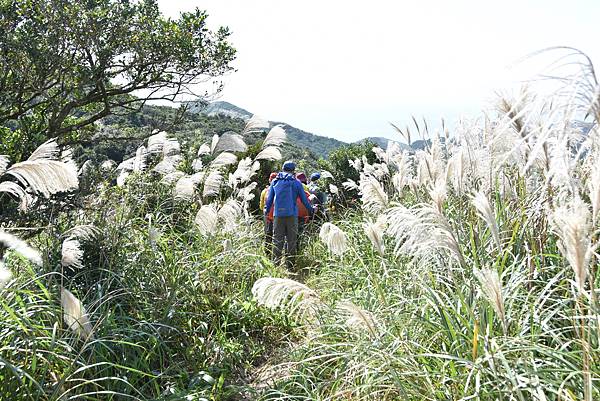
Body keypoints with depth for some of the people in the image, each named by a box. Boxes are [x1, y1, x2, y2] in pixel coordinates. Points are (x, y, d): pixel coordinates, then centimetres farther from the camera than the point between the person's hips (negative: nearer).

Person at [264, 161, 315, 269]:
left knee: (277, 240, 5)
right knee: (291, 241, 5)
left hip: (278, 215, 2)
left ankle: (275, 264, 0)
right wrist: (311, 210, 20)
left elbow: (269, 199, 13)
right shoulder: (296, 182, 2)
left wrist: (266, 210, 27)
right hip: (292, 215, -2)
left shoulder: (275, 181, 9)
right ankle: (290, 265, 8)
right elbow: (304, 199, 5)